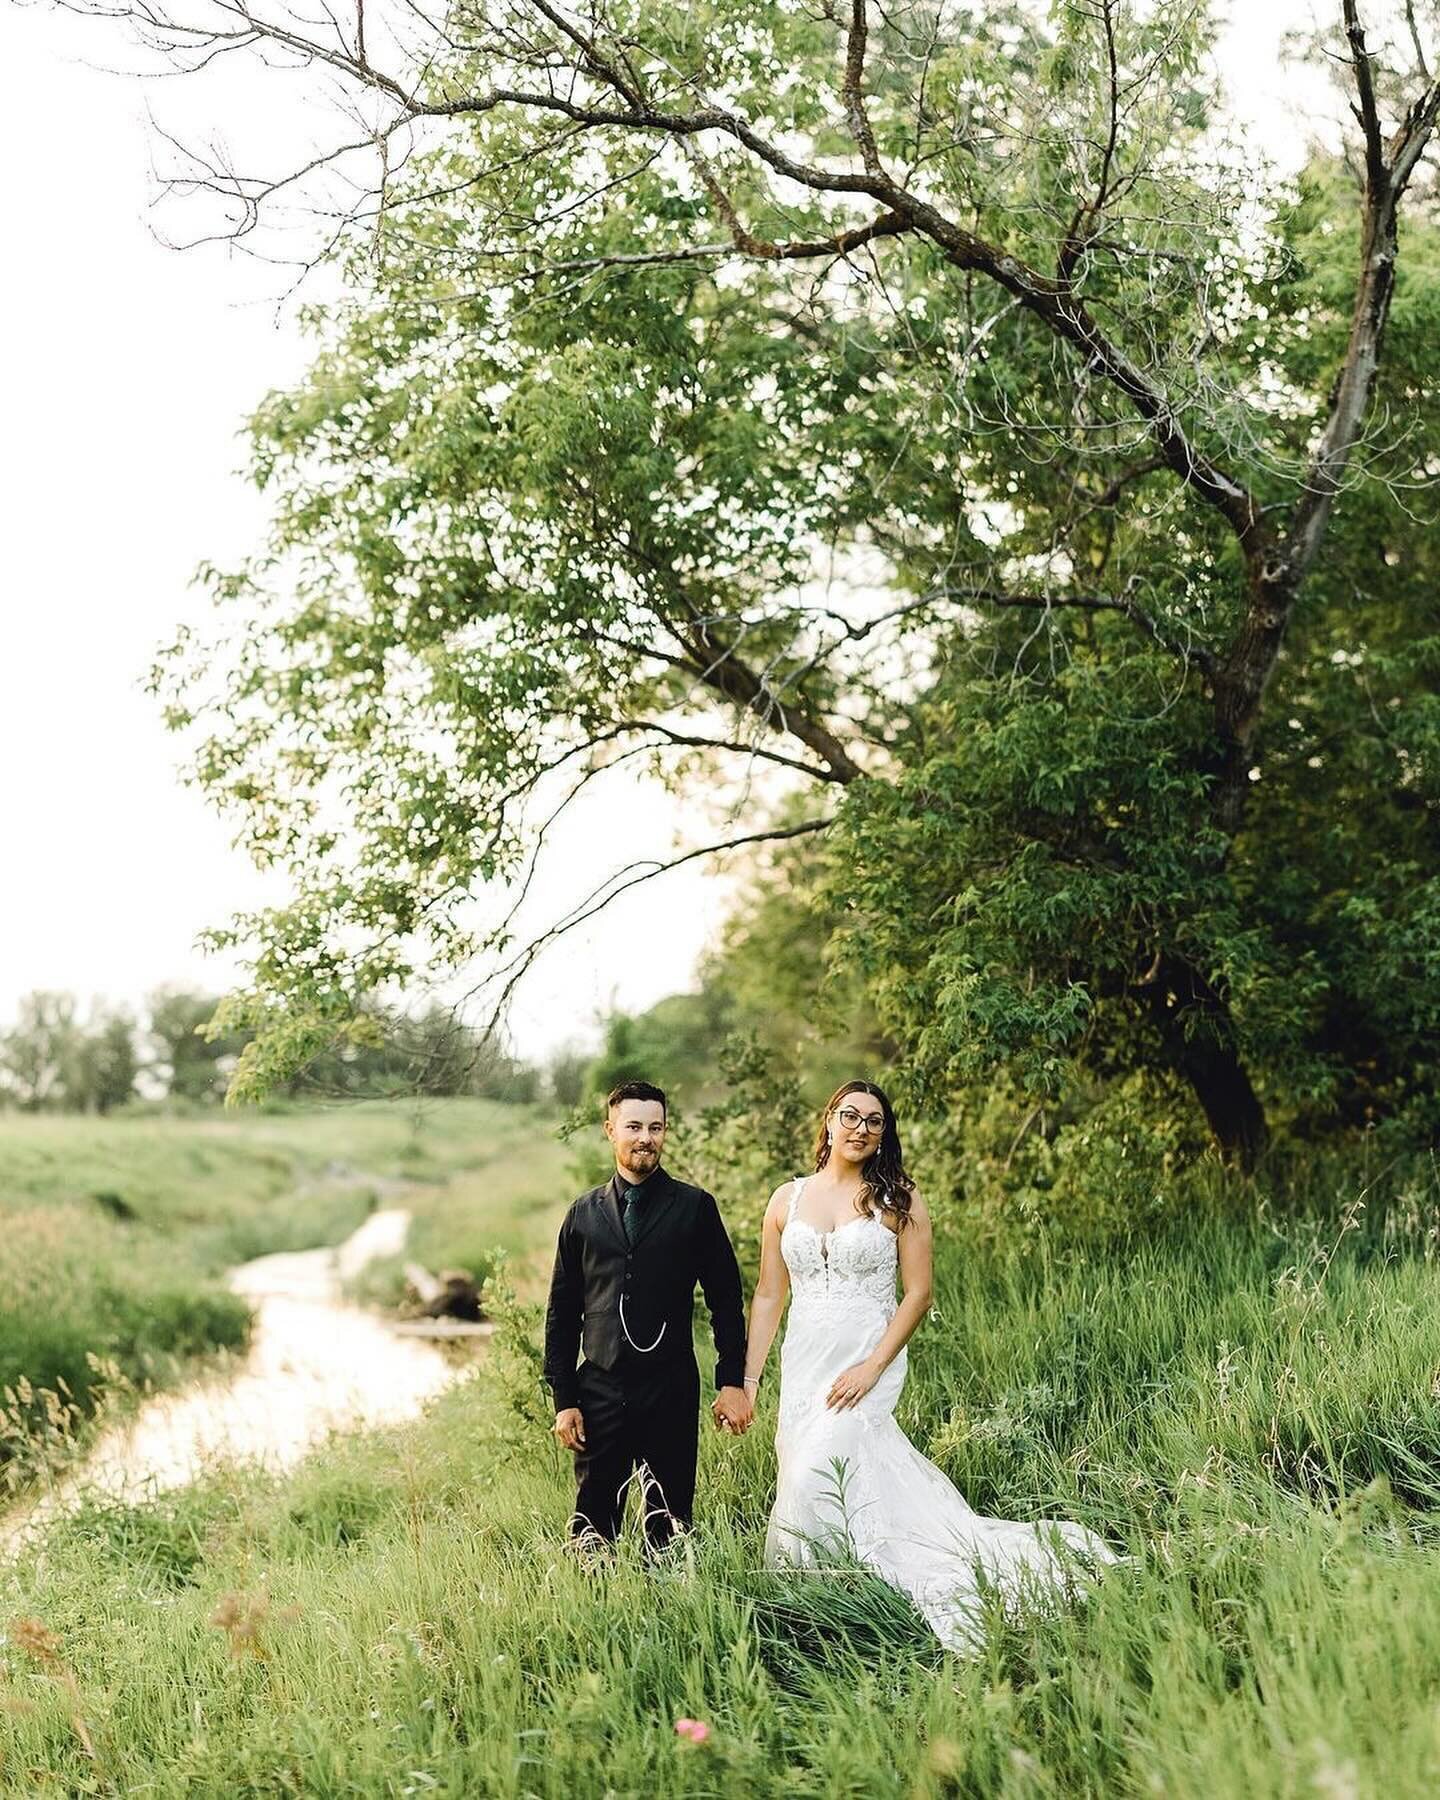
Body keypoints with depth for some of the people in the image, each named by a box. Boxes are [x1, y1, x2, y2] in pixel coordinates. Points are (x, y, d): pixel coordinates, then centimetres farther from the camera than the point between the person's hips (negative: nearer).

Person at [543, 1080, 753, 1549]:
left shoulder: (695, 1207, 3)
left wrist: (732, 1382, -2)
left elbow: (725, 1299, 5)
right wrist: (563, 1399, 5)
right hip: (599, 1394, 2)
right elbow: (562, 1312, 11)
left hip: (672, 1392, -1)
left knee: (669, 1525, 4)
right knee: (592, 1530, 4)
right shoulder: (584, 1214, 9)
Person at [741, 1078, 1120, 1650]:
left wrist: (873, 1367, -14)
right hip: (803, 1366, 4)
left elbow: (918, 1294, -4)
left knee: (814, 1479, -15)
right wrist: (747, 1378, 4)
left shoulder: (897, 1200, -1)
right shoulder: (787, 1199, 8)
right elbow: (768, 1296, 10)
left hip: (867, 1366, -4)